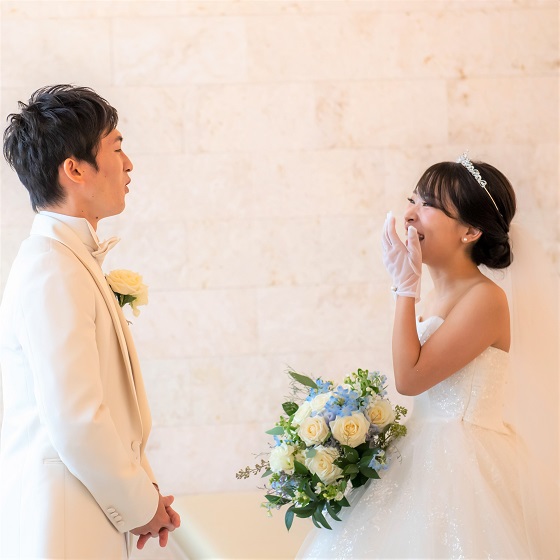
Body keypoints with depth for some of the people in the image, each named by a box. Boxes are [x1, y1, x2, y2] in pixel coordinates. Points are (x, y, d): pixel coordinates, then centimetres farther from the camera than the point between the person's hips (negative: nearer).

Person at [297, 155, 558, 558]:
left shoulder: (485, 298, -16)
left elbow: (409, 377, -19)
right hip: (425, 457, 8)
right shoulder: (433, 298, 10)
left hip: (463, 465, -8)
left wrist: (406, 287, -15)